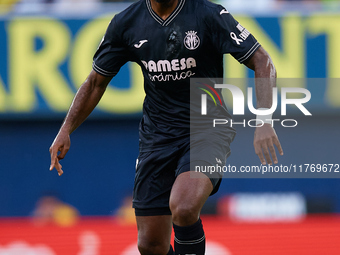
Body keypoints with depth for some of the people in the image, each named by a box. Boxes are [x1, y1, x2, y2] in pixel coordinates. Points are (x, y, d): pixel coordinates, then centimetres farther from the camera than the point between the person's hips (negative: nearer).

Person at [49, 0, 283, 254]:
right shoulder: (126, 23, 0)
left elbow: (262, 62, -12)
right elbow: (96, 81, 13)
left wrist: (264, 121, -25)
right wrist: (66, 130, 3)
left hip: (207, 128, -4)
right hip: (157, 135, 4)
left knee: (183, 208, -33)